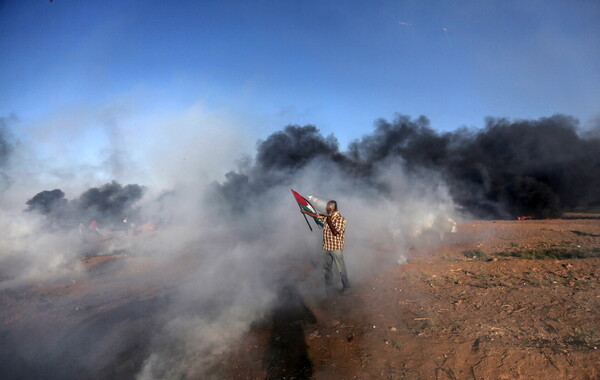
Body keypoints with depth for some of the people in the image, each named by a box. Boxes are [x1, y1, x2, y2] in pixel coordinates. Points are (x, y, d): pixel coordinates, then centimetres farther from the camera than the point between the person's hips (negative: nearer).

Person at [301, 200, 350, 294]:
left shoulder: (340, 219, -17)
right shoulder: (327, 216, 5)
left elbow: (335, 232, -23)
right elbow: (316, 215, 16)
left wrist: (329, 222, -22)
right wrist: (304, 211, 18)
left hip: (336, 248, -7)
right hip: (326, 247, 7)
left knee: (341, 269, 1)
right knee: (326, 268, 18)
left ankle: (346, 287, 16)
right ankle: (328, 286, 35)